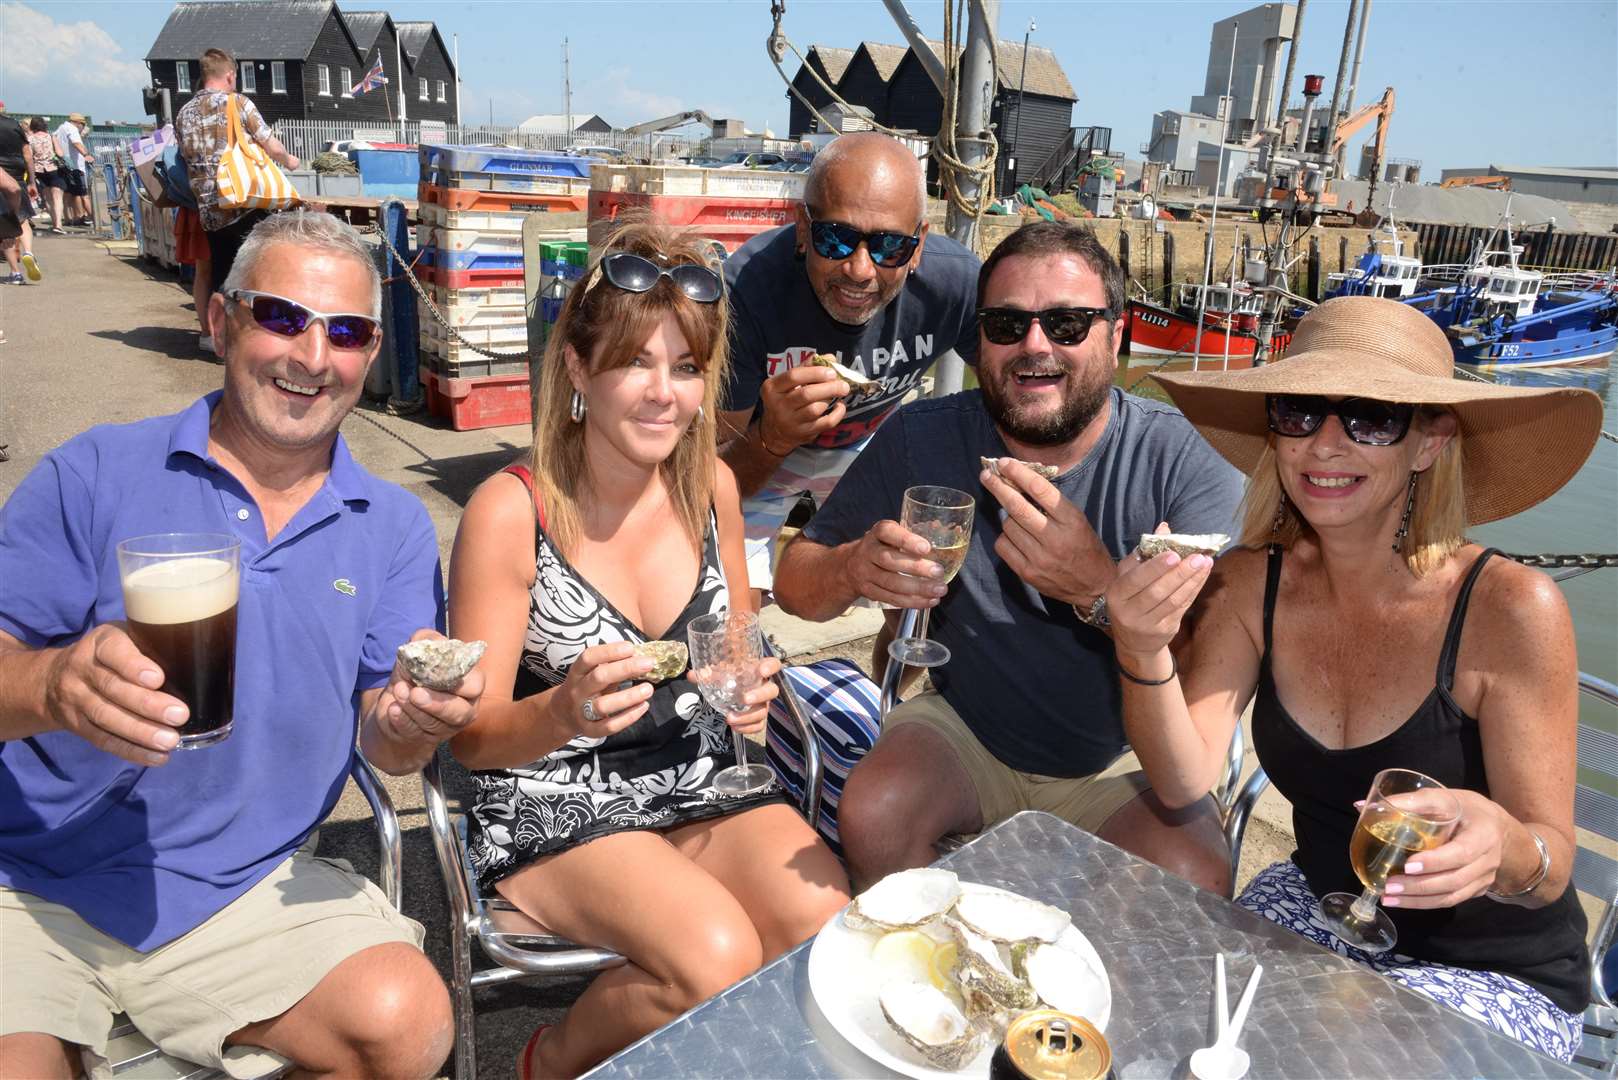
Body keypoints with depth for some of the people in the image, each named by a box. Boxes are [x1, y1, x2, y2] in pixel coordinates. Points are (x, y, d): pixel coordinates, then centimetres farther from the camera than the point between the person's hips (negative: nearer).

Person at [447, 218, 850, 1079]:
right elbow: (474, 739, -10)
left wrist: (751, 685, -9)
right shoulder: (510, 511, -15)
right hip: (554, 809, -4)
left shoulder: (710, 484, -1)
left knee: (834, 934, -19)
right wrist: (565, 712, -31)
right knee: (717, 957, -25)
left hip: (702, 783, 4)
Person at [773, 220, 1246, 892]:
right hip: (964, 729, 1)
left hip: (1122, 759, -1)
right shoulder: (921, 439, -9)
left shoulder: (1177, 459, -15)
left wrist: (1102, 590, -44)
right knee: (873, 817, -25)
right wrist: (855, 568, -29)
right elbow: (794, 584, -4)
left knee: (1194, 882, -26)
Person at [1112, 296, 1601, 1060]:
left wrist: (1504, 847, -40)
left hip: (1495, 973, -3)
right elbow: (1184, 780, -16)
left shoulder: (1509, 608, -23)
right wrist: (1144, 652, -34)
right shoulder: (1252, 582, -11)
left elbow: (1550, 867, -16)